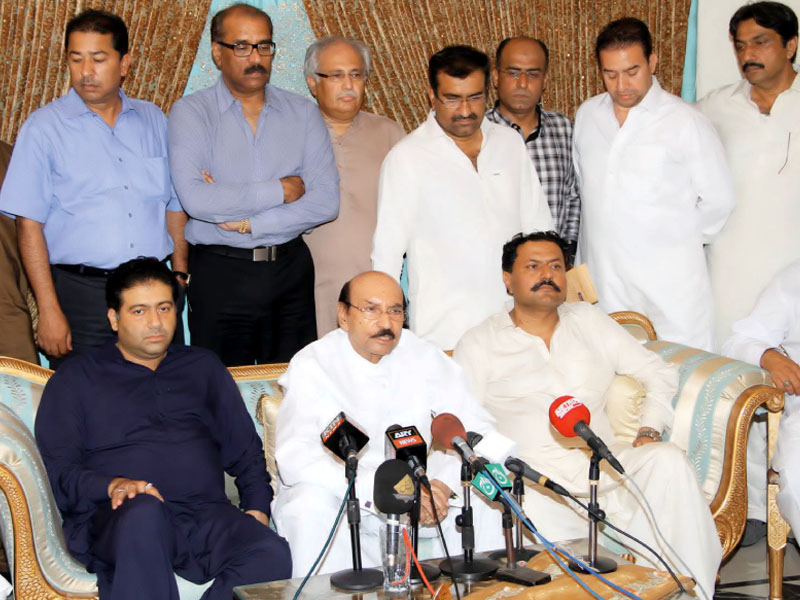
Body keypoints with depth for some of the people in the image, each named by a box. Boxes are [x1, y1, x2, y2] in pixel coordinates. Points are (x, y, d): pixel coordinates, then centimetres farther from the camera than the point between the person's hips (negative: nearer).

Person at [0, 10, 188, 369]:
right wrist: (48, 309, -11)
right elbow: (29, 224, -5)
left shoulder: (153, 120, 11)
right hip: (82, 294, -3)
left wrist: (179, 276, 9)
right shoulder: (45, 127, -1)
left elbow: (174, 205, 17)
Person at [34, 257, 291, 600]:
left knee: (274, 557, -30)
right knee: (144, 512, -41)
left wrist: (257, 508, 7)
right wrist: (112, 485, -15)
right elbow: (57, 467, 5)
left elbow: (245, 450, 25)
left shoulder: (203, 367, 27)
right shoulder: (77, 377, 17)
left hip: (205, 512, 3)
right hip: (116, 519, -2)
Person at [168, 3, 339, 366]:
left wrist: (248, 222, -11)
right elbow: (194, 198, -16)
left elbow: (326, 200, -4)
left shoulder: (302, 112, 7)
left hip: (291, 268, 2)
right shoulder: (191, 113, -1)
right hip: (220, 274, -2)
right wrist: (279, 191, -10)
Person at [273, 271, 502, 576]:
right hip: (336, 494, -3)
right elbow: (294, 457, -25)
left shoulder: (425, 357, 0)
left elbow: (477, 429, -4)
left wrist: (444, 482, -25)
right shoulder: (312, 365, -12)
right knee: (312, 504, -34)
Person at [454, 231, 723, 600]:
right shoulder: (478, 344, 12)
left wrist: (648, 434, 3)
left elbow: (659, 373, 21)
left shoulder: (589, 321, 21)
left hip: (601, 462, 3)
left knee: (668, 460, -27)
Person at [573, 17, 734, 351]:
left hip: (669, 286, -4)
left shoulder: (686, 122, -5)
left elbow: (718, 200, 1)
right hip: (601, 282, 4)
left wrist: (679, 237, 9)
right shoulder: (587, 115, 11)